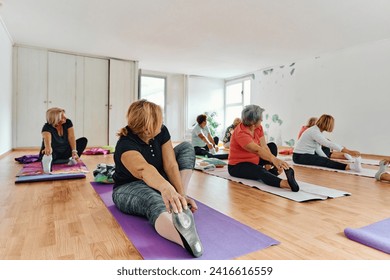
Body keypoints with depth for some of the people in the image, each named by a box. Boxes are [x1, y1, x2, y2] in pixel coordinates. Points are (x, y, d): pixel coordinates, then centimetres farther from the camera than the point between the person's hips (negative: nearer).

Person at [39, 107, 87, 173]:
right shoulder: (47, 127, -23)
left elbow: (71, 137, -19)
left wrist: (74, 151, -32)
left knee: (83, 140, -16)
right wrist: (48, 148, -66)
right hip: (53, 153, -5)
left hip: (64, 152, 5)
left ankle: (73, 159, -22)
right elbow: (47, 140, -43)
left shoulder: (68, 122, -12)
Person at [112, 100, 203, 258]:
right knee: (156, 203, -42)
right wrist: (165, 187, -71)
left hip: (158, 182, 6)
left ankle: (180, 203, -25)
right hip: (129, 188, -6)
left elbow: (170, 165, -20)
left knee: (186, 148, -9)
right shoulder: (125, 145, -29)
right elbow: (143, 169, -51)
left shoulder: (161, 132, -12)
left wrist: (182, 194, -32)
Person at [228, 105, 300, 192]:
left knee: (272, 146, 6)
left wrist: (268, 163, -24)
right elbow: (257, 150, -42)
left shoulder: (258, 127, -4)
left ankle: (271, 171, -13)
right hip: (237, 166, -9)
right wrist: (273, 159, -55)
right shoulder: (241, 133, -28)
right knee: (260, 171, -38)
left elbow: (264, 147, -11)